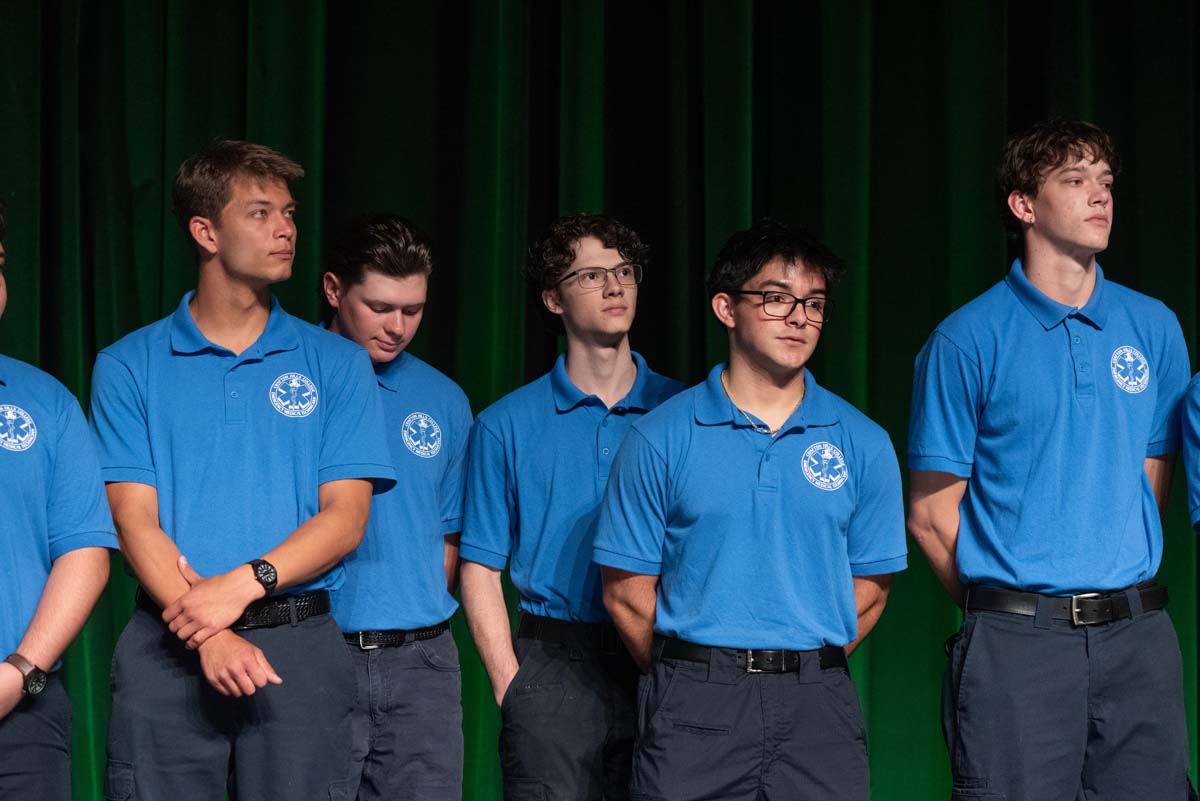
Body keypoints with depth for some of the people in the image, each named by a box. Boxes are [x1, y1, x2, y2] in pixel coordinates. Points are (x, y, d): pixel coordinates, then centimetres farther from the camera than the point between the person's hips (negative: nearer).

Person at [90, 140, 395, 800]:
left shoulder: (337, 364, 8)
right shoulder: (128, 367, 5)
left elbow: (345, 517, 1)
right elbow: (134, 519, -3)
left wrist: (244, 582, -15)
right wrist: (211, 637, -16)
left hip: (300, 644, 1)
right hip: (167, 647, 0)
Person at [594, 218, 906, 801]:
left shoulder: (863, 444, 6)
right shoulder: (661, 439, 1)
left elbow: (869, 587, 8)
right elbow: (627, 590, 2)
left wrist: (805, 670, 4)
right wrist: (690, 681, 5)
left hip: (817, 709, 1)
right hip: (694, 709, -1)